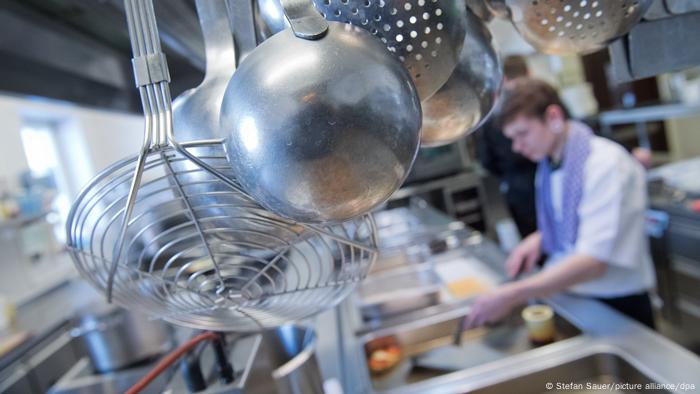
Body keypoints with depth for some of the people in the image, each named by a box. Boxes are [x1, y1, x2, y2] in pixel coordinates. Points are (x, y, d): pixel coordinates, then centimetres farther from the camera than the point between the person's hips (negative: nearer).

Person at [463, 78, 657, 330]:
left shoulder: (607, 163, -21)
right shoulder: (548, 164, 1)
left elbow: (594, 261, -29)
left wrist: (512, 295, -35)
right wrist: (540, 239, -6)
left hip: (617, 308, -5)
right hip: (567, 296, 6)